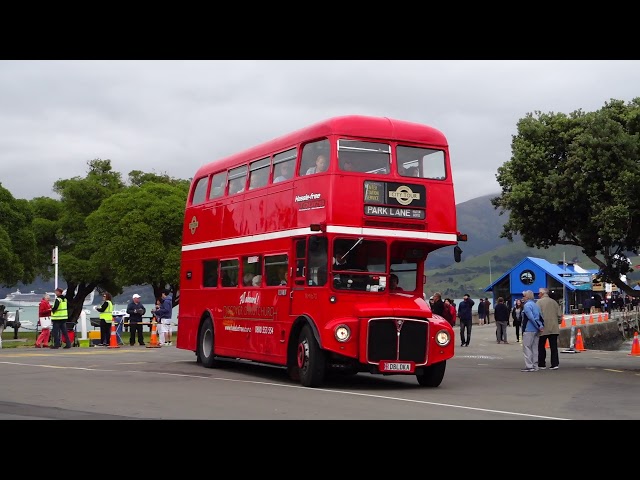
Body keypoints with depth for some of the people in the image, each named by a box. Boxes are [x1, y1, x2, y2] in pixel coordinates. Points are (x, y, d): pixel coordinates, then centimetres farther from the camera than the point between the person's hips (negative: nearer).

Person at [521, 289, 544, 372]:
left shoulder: (527, 305, -12)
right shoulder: (536, 305, 16)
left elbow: (531, 317, -21)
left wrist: (538, 326, -17)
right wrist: (541, 326, 4)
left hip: (528, 330, -9)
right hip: (536, 330, 9)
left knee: (526, 347, -4)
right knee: (534, 348, 12)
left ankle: (529, 366, -8)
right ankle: (535, 366, 13)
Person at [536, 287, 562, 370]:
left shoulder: (539, 302, -6)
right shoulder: (554, 302, 9)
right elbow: (560, 315, 8)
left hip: (543, 329, -4)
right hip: (554, 328, 4)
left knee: (541, 347, 7)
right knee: (554, 347, 5)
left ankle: (541, 364, 9)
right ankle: (555, 364, -1)